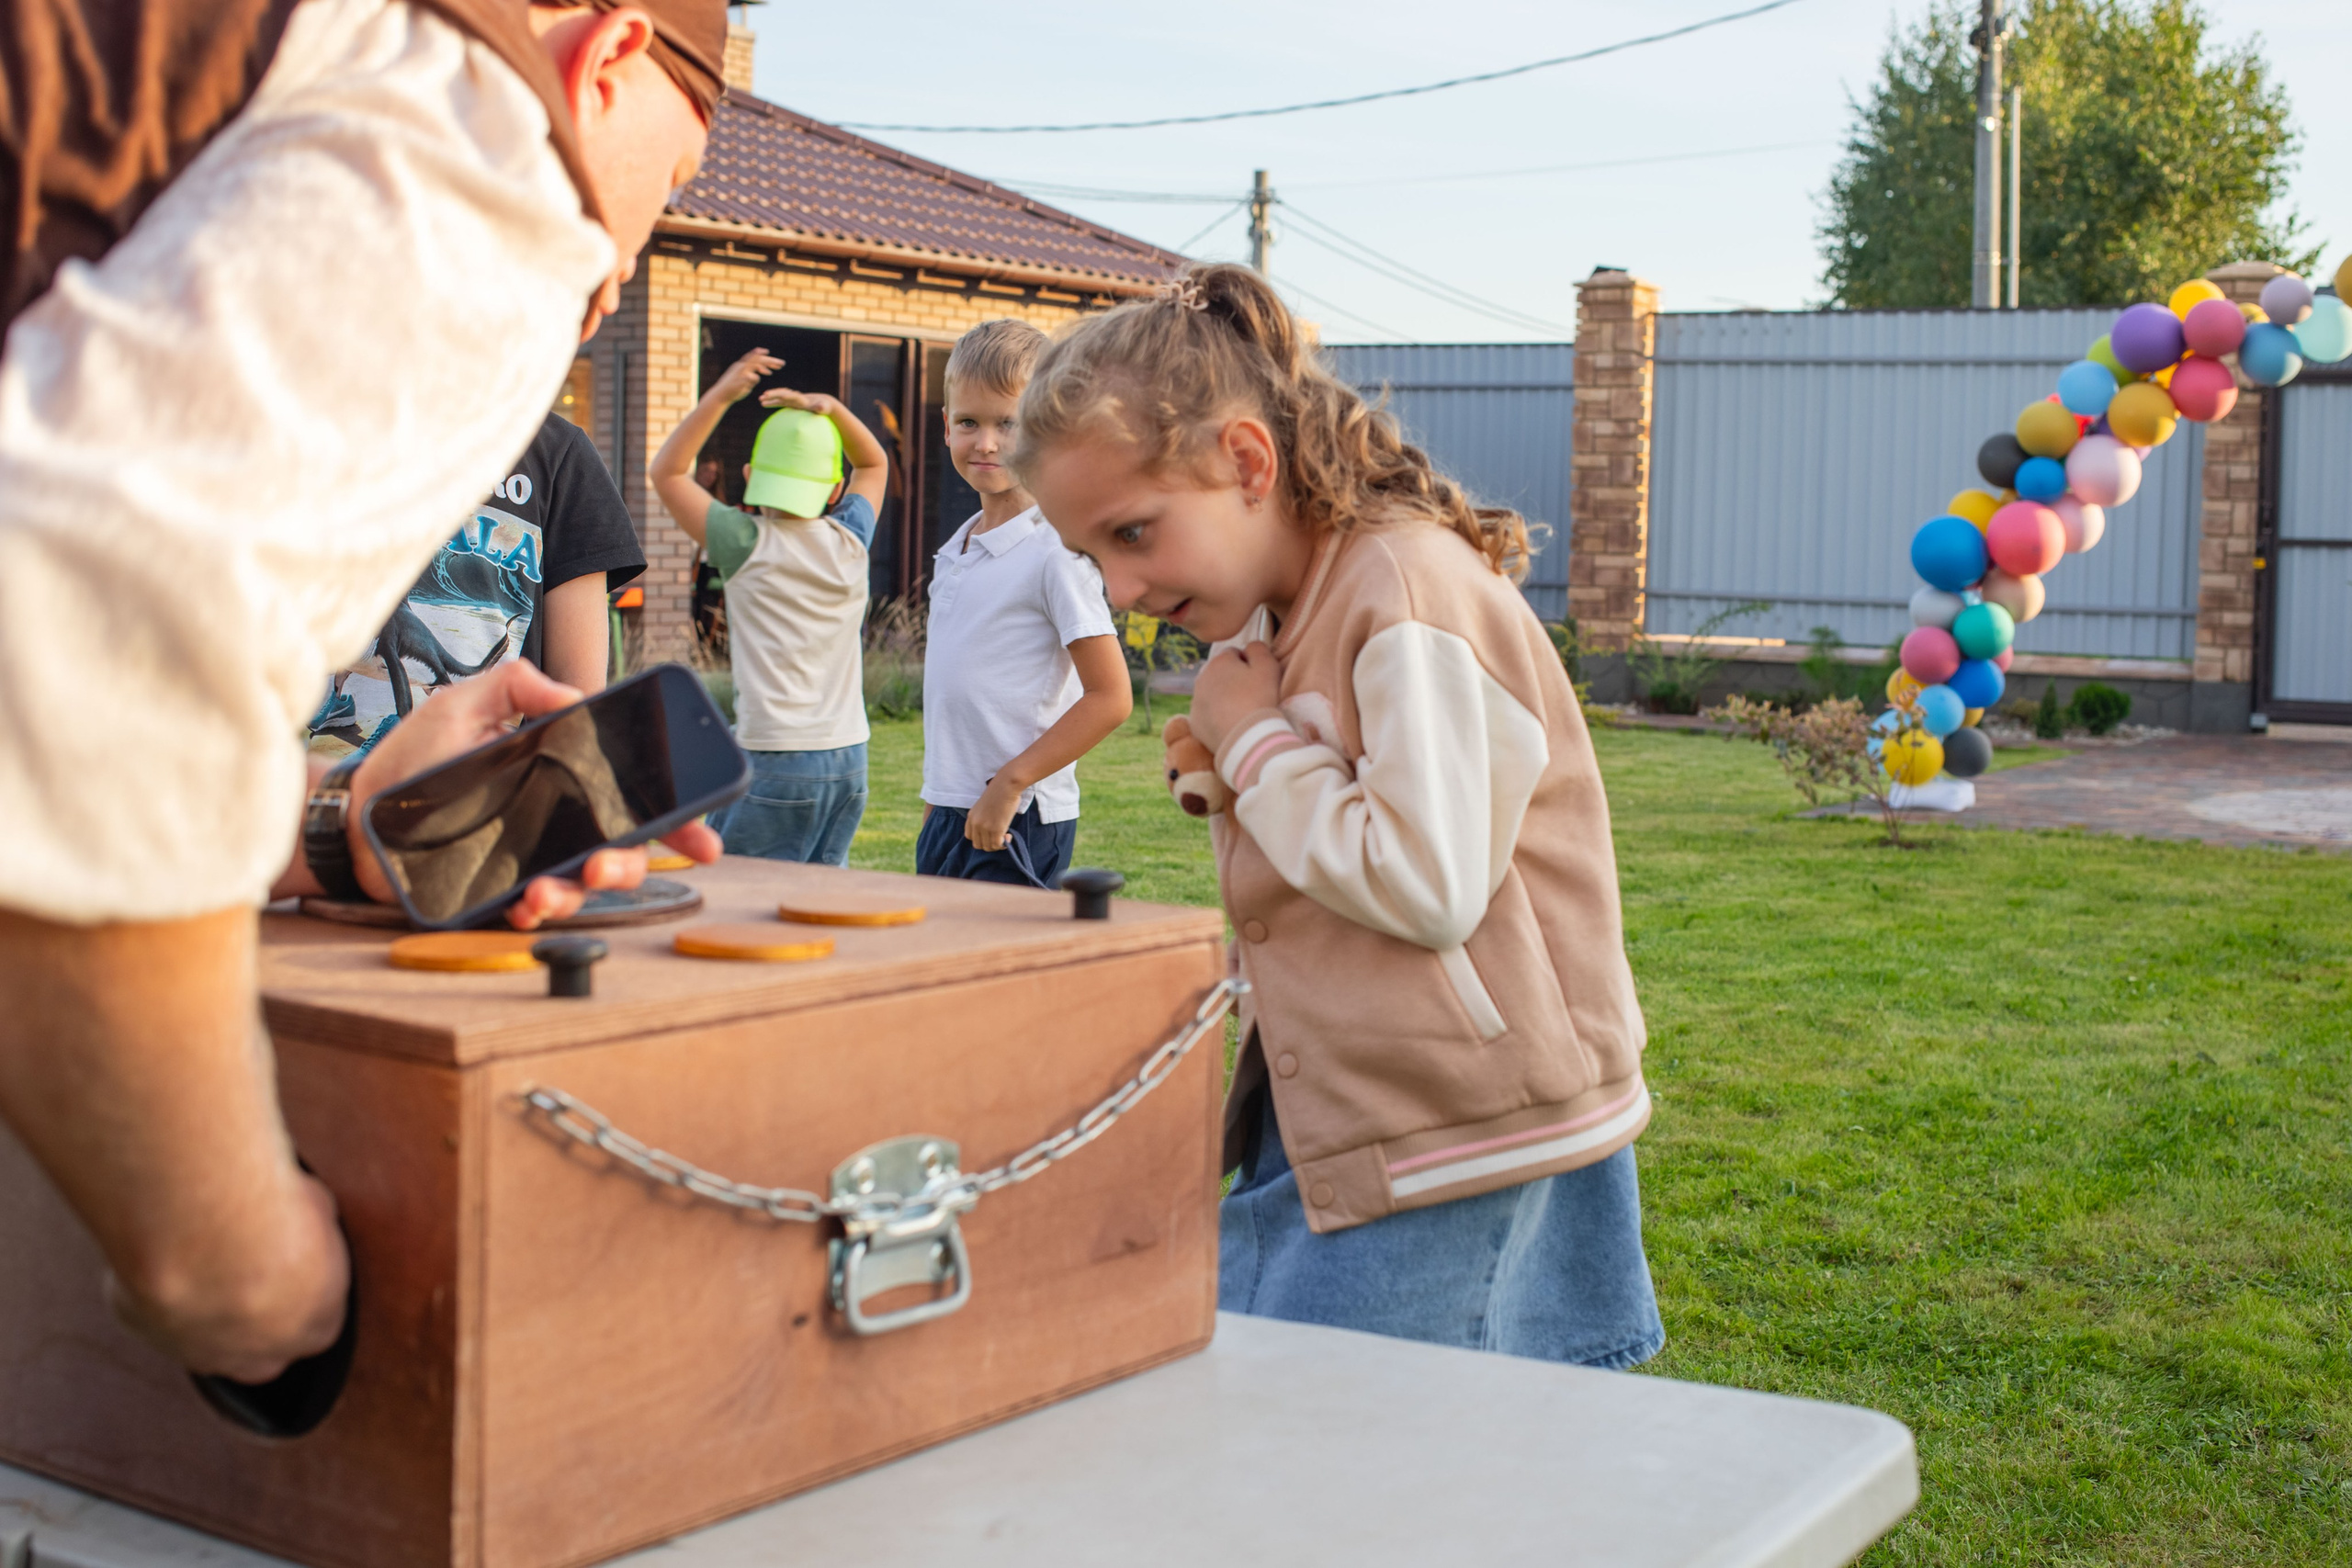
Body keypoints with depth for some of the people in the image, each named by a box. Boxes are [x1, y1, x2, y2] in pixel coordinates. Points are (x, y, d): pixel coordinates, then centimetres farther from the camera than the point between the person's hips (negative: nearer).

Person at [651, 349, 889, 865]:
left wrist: (720, 396, 1)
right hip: (849, 760, 6)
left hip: (776, 762, -6)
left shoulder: (748, 545, -9)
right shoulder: (850, 542, 4)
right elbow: (874, 463, 24)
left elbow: (666, 471, 3)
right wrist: (831, 410, 10)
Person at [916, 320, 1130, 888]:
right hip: (950, 813, 8)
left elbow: (1110, 699, -16)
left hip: (1018, 821, -8)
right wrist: (938, 800, 17)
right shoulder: (958, 548, 13)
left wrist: (1009, 783, -17)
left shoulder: (1055, 550, -13)